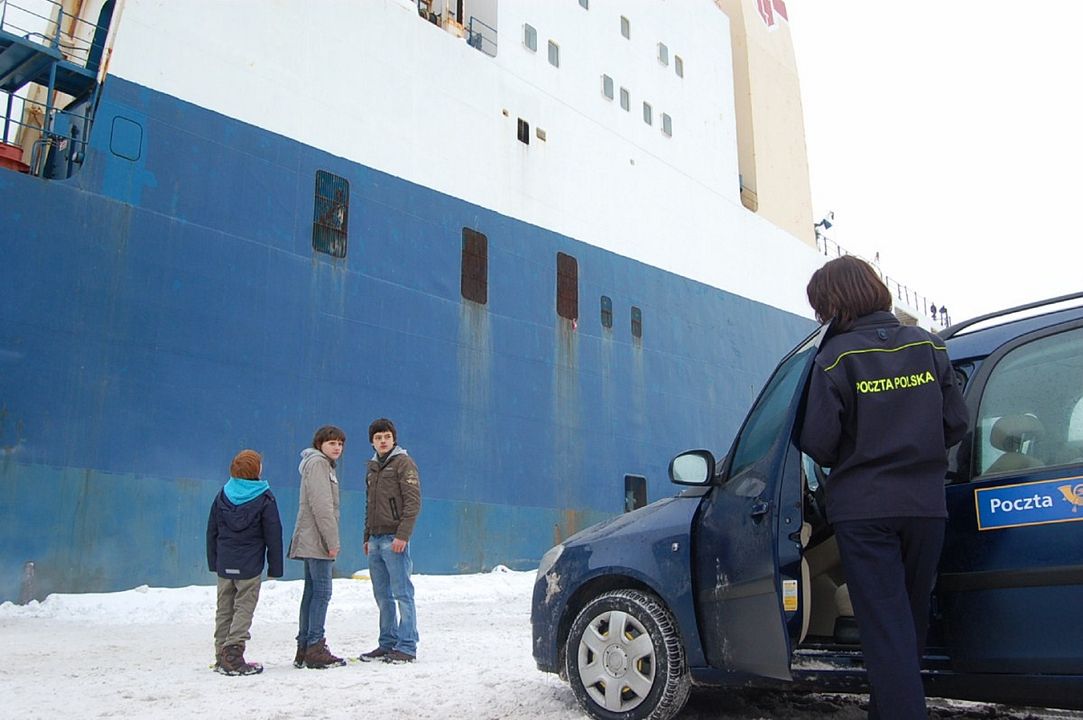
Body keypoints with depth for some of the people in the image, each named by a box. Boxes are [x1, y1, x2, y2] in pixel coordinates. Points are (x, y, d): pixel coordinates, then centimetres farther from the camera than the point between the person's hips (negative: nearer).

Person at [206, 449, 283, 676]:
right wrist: (275, 567, 1)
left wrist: (213, 562, 17)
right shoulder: (264, 497, -7)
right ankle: (233, 657, -10)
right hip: (250, 565, -5)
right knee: (244, 609, -2)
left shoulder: (222, 495, 6)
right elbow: (273, 535, -6)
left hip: (224, 565, 5)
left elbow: (211, 531, 11)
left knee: (224, 609, 13)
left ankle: (222, 657, 17)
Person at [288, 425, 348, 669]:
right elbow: (321, 505, -17)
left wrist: (330, 540, 16)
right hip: (317, 540, -10)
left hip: (312, 541, 10)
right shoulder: (317, 463, -9)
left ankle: (304, 650, 14)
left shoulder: (325, 465, 22)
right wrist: (332, 541, -18)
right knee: (321, 592, -10)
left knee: (312, 592, 10)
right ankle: (315, 649, -9)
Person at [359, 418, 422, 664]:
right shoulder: (372, 467, 18)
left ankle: (407, 647, -1)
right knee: (382, 595, 11)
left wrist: (403, 535, -19)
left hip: (394, 539, -8)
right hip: (375, 540, 8)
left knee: (402, 593, -5)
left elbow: (413, 501, -13)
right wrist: (367, 537, 20)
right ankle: (387, 643, 19)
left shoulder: (403, 463, -5)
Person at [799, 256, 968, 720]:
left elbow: (819, 442, -12)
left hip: (863, 510, -5)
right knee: (912, 620, 19)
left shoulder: (836, 357, -10)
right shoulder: (929, 346, 4)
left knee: (885, 626, 1)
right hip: (925, 504, 5)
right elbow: (957, 424, 5)